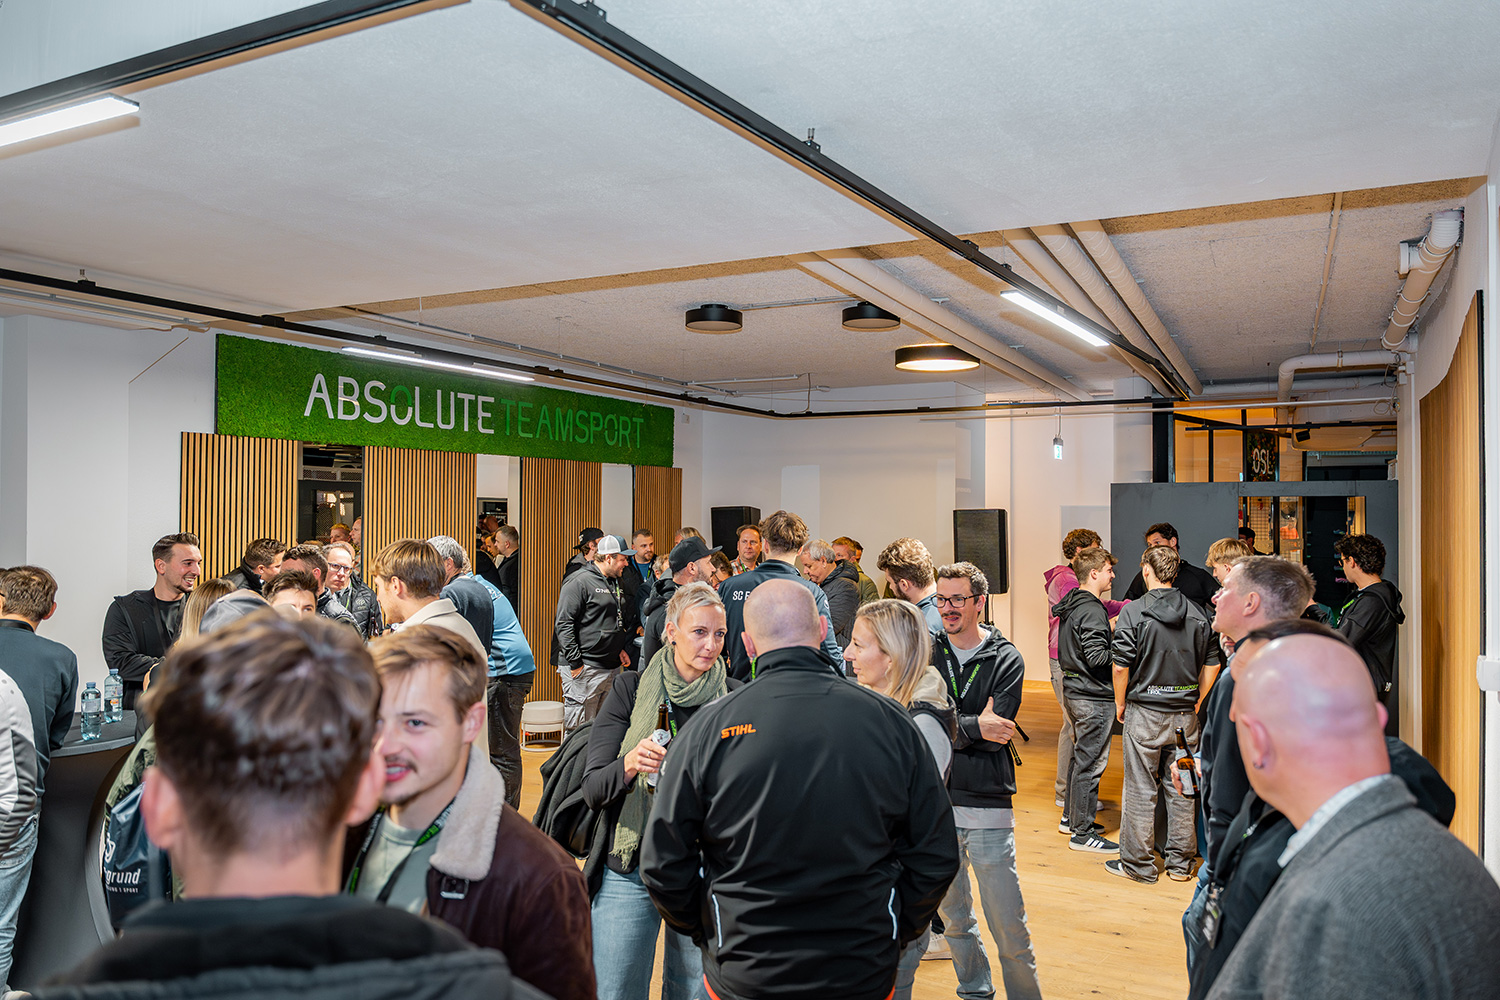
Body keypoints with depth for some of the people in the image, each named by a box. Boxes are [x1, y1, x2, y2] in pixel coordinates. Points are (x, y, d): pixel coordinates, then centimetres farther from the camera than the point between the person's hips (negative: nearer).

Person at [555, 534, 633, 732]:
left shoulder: (616, 583, 16)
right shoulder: (579, 582, -11)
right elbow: (564, 624, -14)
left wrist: (620, 649, 13)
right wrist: (575, 663, -17)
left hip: (612, 667, 8)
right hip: (585, 668, -8)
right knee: (580, 729, -6)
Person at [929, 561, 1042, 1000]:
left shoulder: (1006, 659, -1)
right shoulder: (926, 654, 3)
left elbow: (997, 732, -12)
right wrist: (974, 725, -15)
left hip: (987, 804, -2)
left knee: (1009, 927, 1)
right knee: (953, 917, 15)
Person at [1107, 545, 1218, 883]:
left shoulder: (1133, 612, -10)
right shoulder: (1197, 614, 4)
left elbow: (1121, 666, -13)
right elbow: (1212, 664, 7)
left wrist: (1120, 703, 0)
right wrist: (1196, 702, 15)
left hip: (1144, 711, -4)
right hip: (1185, 714, 4)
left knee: (1140, 789, 4)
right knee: (1181, 789, 13)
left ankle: (1138, 863, 12)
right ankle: (1180, 862, 21)